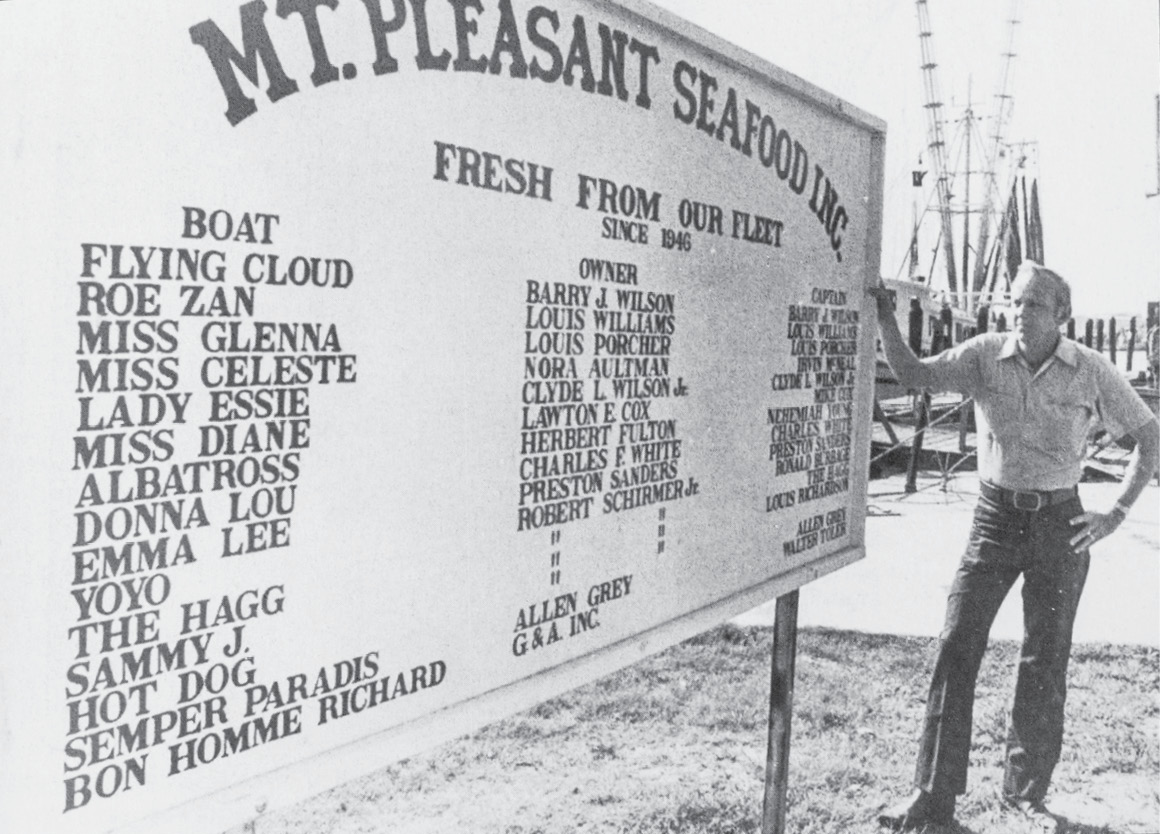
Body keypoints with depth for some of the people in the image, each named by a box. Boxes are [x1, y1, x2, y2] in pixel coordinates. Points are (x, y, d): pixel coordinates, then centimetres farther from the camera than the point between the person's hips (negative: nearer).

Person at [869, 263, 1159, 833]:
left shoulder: (1091, 371, -5)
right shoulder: (986, 354, -5)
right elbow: (912, 375, -15)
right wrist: (885, 318, -29)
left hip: (1059, 524, 0)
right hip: (995, 515, 0)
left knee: (1045, 663, 7)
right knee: (955, 647, -4)